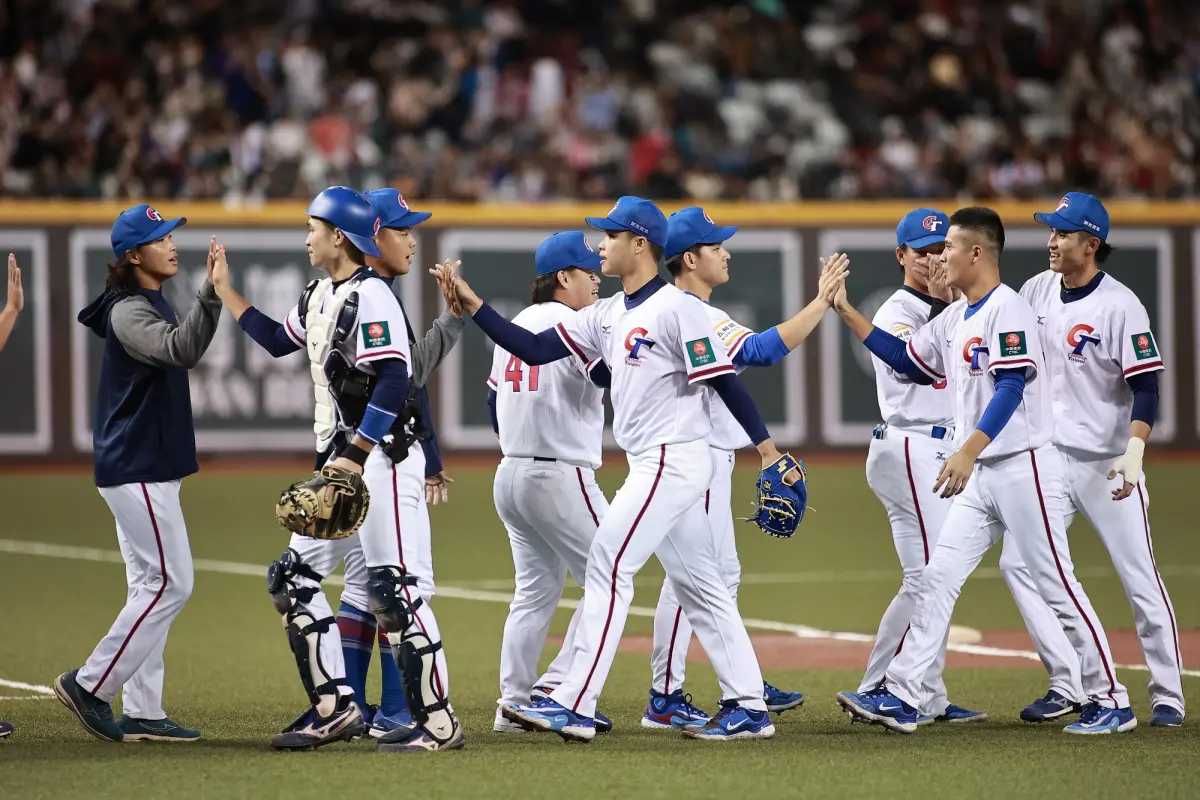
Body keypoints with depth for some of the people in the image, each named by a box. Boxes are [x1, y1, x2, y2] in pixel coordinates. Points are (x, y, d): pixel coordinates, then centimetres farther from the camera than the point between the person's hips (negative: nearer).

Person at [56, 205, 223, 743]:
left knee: (151, 587, 9)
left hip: (146, 470, 10)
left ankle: (141, 713, 11)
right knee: (169, 583, -10)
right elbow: (182, 350, -34)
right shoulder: (128, 311, -16)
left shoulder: (153, 305, 16)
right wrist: (211, 291, -41)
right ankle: (91, 685, -5)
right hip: (137, 471, -10)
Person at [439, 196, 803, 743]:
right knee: (699, 585, 10)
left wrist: (769, 451, -17)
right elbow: (534, 349, 9)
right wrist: (473, 305, 2)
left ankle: (576, 706, -14)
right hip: (653, 466, 9)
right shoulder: (608, 315, 13)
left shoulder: (678, 308, -12)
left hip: (675, 460, -9)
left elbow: (724, 381, -15)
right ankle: (748, 709, 13)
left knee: (608, 566, -12)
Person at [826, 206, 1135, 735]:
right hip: (980, 476, 9)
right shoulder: (954, 319, 14)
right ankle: (899, 697, 1)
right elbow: (907, 360, 23)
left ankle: (1113, 702, 4)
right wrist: (847, 313, 17)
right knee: (937, 579, 2)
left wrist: (968, 451, -33)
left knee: (1057, 587, -4)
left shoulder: (1008, 310, -14)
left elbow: (1011, 388, -23)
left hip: (1023, 468, -9)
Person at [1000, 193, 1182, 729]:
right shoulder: (1035, 292, 5)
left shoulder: (1120, 306, -12)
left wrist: (1134, 454, -26)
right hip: (1047, 460, 6)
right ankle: (1067, 687, 2)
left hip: (1107, 464, -6)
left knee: (1140, 579, -3)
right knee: (1018, 562, -5)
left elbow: (1146, 386, -15)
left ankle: (1168, 696, 7)